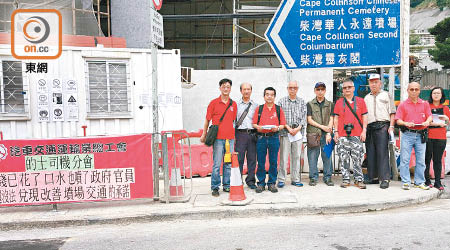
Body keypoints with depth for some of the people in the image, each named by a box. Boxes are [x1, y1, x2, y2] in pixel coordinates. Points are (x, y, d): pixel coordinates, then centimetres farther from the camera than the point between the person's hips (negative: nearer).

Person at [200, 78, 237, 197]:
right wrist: (204, 134, 5)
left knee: (229, 164, 8)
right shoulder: (214, 103, 3)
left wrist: (234, 135, 14)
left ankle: (227, 186, 18)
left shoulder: (233, 104, 12)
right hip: (218, 138, -3)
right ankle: (215, 187, 6)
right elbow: (207, 120, 6)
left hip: (230, 138, 3)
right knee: (217, 164, -3)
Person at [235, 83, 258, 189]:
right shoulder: (236, 105, 10)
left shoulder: (256, 106, 14)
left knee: (252, 158, 4)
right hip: (240, 133, -1)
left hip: (252, 134, 2)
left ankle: (250, 181, 15)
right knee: (239, 158, -3)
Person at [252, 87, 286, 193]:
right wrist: (258, 127, -13)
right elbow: (254, 123, 8)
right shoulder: (259, 109, 9)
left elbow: (283, 124, 7)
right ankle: (261, 183, 11)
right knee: (261, 162, 2)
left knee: (273, 162, 3)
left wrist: (277, 128, -13)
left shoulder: (279, 109, 9)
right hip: (261, 137, 0)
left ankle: (272, 183, 13)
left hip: (274, 137, 0)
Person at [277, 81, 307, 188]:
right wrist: (288, 127, -11)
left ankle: (296, 179, 13)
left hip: (298, 132, 2)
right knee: (283, 156, -3)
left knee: (296, 156, 5)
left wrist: (298, 128, -9)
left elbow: (304, 117, 5)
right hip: (285, 132, -2)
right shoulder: (282, 101, 6)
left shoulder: (302, 102, 11)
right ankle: (281, 179, 3)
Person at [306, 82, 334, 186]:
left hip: (326, 134, 1)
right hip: (313, 134, -1)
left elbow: (331, 119, 5)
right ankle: (313, 178, 8)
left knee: (327, 156, 1)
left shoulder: (330, 104, 13)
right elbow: (309, 120, 1)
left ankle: (328, 177, 11)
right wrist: (322, 126, -7)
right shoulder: (310, 104, 9)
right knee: (312, 156, -1)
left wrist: (328, 133, -7)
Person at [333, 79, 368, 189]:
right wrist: (336, 132, 1)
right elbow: (336, 118, 10)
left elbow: (364, 117, 8)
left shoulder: (360, 101, 9)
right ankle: (346, 179, 11)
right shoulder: (339, 102, 11)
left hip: (357, 135, -1)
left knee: (357, 159, -1)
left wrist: (364, 131, -1)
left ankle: (359, 180, 8)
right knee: (343, 159, 2)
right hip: (342, 135, 1)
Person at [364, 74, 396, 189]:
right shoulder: (366, 98, 23)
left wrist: (391, 126, -7)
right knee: (370, 153, 3)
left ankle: (385, 179, -13)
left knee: (382, 152, -12)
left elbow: (392, 112, 5)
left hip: (382, 125, -4)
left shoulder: (386, 95, 12)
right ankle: (373, 177, 11)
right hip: (369, 127, 4)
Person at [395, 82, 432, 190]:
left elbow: (430, 116, 7)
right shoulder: (403, 105, 6)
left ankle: (419, 182, 14)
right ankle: (405, 182, 2)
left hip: (421, 135, 2)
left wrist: (427, 121, -15)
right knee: (405, 159, -4)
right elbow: (398, 120, 1)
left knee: (421, 160, 5)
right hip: (407, 134, -2)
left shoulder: (425, 104, 12)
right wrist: (406, 123, -18)